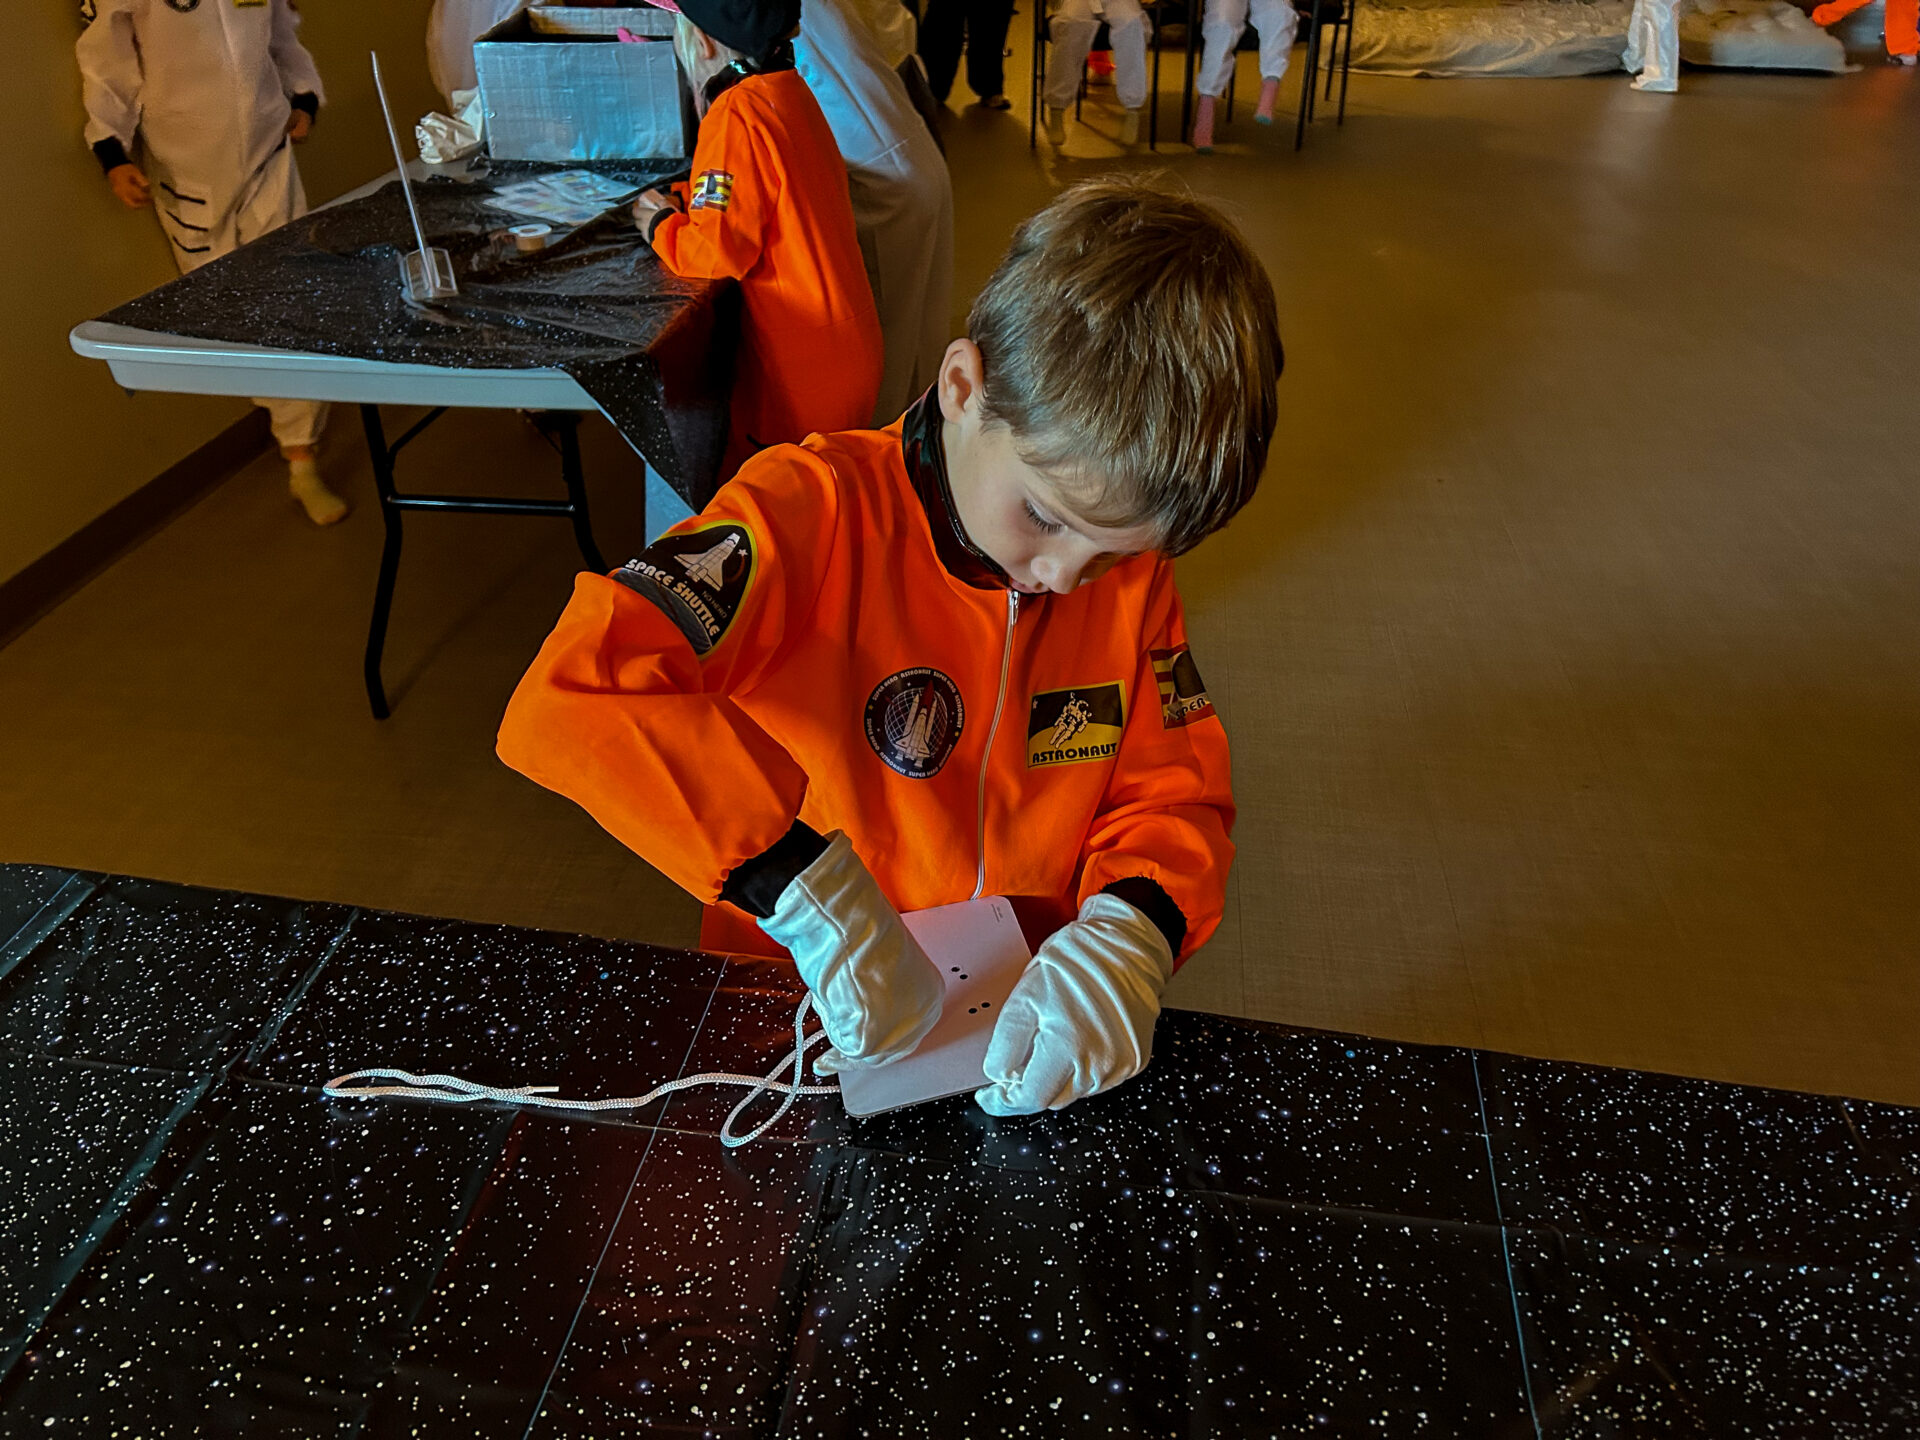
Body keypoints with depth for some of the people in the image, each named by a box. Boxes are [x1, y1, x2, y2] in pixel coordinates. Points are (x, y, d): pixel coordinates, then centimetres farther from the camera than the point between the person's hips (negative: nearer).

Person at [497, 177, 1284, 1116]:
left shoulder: (1127, 562, -3)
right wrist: (813, 892, -35)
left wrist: (1127, 937, -21)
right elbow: (566, 698, -31)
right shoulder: (815, 511, -19)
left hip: (1030, 1007, 4)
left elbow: (1177, 791, 1)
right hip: (800, 1006, -3)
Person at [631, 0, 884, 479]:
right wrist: (686, 199, 10)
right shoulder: (787, 90, 8)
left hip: (800, 363, -9)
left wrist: (662, 226, -5)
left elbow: (720, 251, -23)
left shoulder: (736, 115, -19)